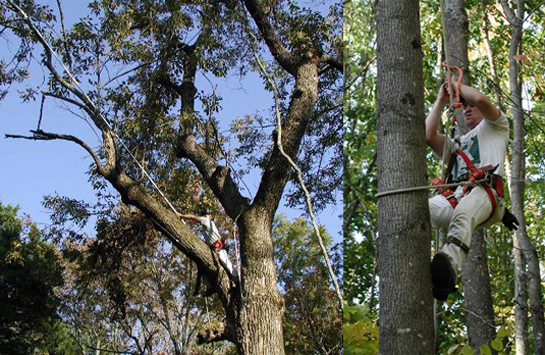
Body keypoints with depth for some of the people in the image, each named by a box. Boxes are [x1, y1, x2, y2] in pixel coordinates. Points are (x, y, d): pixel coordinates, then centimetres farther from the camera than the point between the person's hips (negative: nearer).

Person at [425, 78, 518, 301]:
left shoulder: (495, 128, 30)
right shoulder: (456, 145, 44)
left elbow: (481, 100, 9)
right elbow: (428, 135, 24)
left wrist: (458, 85, 27)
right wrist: (441, 101, 33)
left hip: (483, 190, -5)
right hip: (452, 195, 5)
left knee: (462, 215, -42)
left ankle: (449, 266, -70)